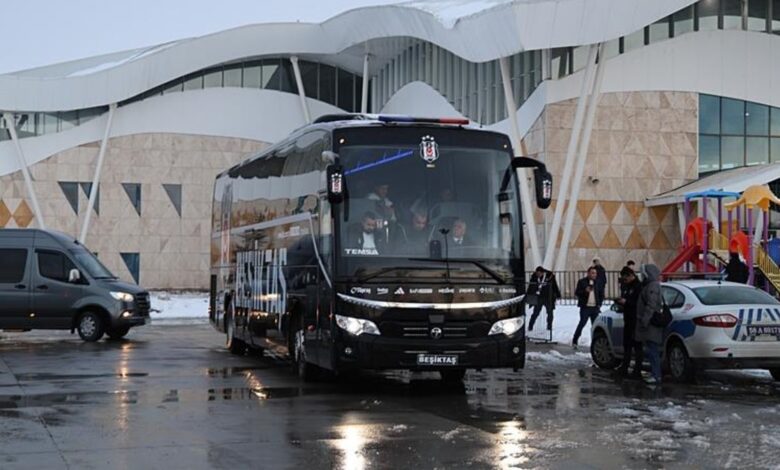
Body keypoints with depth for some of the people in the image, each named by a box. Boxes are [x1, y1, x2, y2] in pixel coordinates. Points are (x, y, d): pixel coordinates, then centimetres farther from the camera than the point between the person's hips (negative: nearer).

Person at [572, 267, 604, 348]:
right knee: (582, 323, -11)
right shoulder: (582, 282, 1)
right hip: (585, 307, -4)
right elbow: (577, 293, -2)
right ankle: (574, 341, -3)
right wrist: (585, 291, -20)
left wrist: (599, 304, 5)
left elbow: (601, 294, 17)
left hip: (595, 307, 4)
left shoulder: (598, 283, 11)